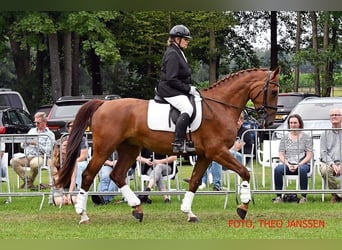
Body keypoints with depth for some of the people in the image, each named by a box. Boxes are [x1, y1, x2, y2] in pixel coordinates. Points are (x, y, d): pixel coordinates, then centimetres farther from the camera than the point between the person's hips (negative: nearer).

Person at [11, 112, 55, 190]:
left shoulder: (49, 134, 4)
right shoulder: (32, 131, 23)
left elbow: (47, 151, -7)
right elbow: (22, 145, 23)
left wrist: (36, 144, -14)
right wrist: (25, 142, -1)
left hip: (40, 156, -5)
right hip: (27, 156, 5)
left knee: (34, 163, -41)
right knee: (13, 161, -24)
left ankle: (30, 182, -15)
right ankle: (26, 179, -16)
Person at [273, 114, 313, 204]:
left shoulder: (306, 137, 8)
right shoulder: (284, 138, 14)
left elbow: (309, 155, 1)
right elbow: (281, 155, 8)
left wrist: (298, 165, -13)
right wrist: (288, 165, -11)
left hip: (302, 164, -2)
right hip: (287, 164, 2)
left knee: (302, 169, -39)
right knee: (278, 169, -31)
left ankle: (304, 196, -30)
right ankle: (278, 196, -26)